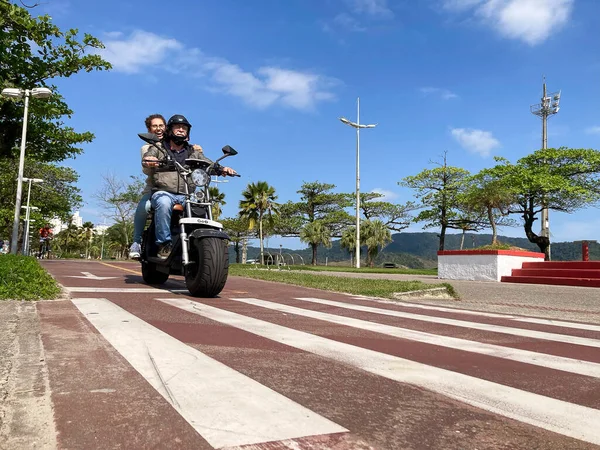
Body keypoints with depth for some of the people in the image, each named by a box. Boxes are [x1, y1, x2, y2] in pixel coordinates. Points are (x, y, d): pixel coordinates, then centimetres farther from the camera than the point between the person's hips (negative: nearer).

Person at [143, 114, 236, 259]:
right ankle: (164, 244, -29)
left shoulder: (194, 153, 22)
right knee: (164, 202, -37)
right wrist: (148, 161, -31)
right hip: (163, 193, -2)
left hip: (186, 196, 3)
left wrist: (222, 169, -12)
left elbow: (210, 165, 10)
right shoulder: (158, 148, 15)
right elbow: (146, 158, -5)